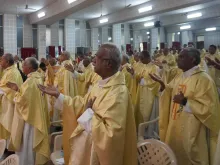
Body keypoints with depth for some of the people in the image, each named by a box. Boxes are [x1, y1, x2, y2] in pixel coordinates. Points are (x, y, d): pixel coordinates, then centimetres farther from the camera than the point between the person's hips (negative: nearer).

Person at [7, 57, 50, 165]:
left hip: (29, 115, -10)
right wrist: (19, 90, 6)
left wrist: (17, 91, -7)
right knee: (32, 141, 20)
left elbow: (23, 99, -24)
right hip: (36, 114, 10)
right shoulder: (38, 79, 6)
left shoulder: (30, 81, -23)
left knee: (26, 141, 5)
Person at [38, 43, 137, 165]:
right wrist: (57, 95, 7)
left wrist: (89, 113, -22)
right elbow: (83, 104, 11)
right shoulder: (102, 84, 1)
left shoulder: (118, 93, -29)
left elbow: (110, 133, -32)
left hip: (100, 153, -8)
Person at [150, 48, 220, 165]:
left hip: (191, 132, -8)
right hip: (175, 128, 8)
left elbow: (208, 108, -20)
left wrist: (185, 101, -26)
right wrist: (162, 84, -2)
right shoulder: (179, 78, 8)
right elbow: (170, 94, 16)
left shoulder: (203, 79, -17)